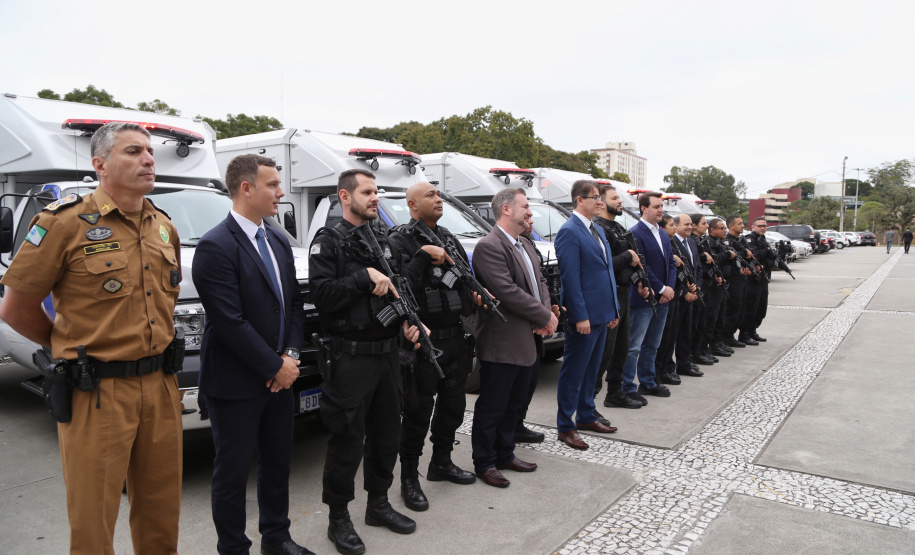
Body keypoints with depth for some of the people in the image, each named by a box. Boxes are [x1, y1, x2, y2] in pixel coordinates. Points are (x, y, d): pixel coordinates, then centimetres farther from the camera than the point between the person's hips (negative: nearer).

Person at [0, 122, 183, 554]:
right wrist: (70, 349, 5)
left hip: (160, 388, 5)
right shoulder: (66, 222, -10)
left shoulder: (164, 226, 9)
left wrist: (152, 343, 13)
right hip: (97, 394, -5)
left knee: (161, 513, 17)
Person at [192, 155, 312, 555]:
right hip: (236, 384, -8)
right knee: (233, 473, 9)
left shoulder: (279, 241, 9)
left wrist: (291, 355, -4)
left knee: (278, 462, 19)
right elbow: (230, 323, -21)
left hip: (279, 377, 8)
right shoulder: (215, 247, -17)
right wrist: (277, 366, -15)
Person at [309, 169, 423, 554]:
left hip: (387, 351, 7)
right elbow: (322, 294, -19)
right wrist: (366, 276, -21)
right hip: (351, 357, -7)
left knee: (387, 434, 16)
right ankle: (338, 519, 18)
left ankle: (378, 504, 34)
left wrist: (408, 321, 3)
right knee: (348, 441, 1)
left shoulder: (383, 241, 15)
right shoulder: (328, 241, -8)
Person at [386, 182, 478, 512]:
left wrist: (476, 294, 5)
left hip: (456, 335, 8)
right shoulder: (400, 240, -9)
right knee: (418, 411, 1)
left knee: (453, 404, 18)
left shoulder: (447, 238, 15)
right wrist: (424, 256, -23)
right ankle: (409, 477, 16)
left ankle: (442, 463, 37)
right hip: (425, 337, -8)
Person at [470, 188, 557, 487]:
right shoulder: (490, 246, -18)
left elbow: (539, 282, 16)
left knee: (513, 404, 19)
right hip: (501, 344, -9)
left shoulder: (524, 246, 14)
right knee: (492, 407, 3)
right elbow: (507, 292, -25)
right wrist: (545, 317, -16)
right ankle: (484, 463, 17)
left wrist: (546, 313, -4)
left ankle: (504, 454, 34)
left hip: (524, 343, 10)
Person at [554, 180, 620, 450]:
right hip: (585, 316, -9)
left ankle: (586, 416, 32)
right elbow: (570, 277, -18)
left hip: (601, 314, 9)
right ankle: (565, 426, 12)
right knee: (573, 372, 1)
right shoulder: (569, 232, -14)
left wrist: (613, 309, 16)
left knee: (590, 370, 19)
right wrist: (580, 316, -21)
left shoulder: (598, 230, 14)